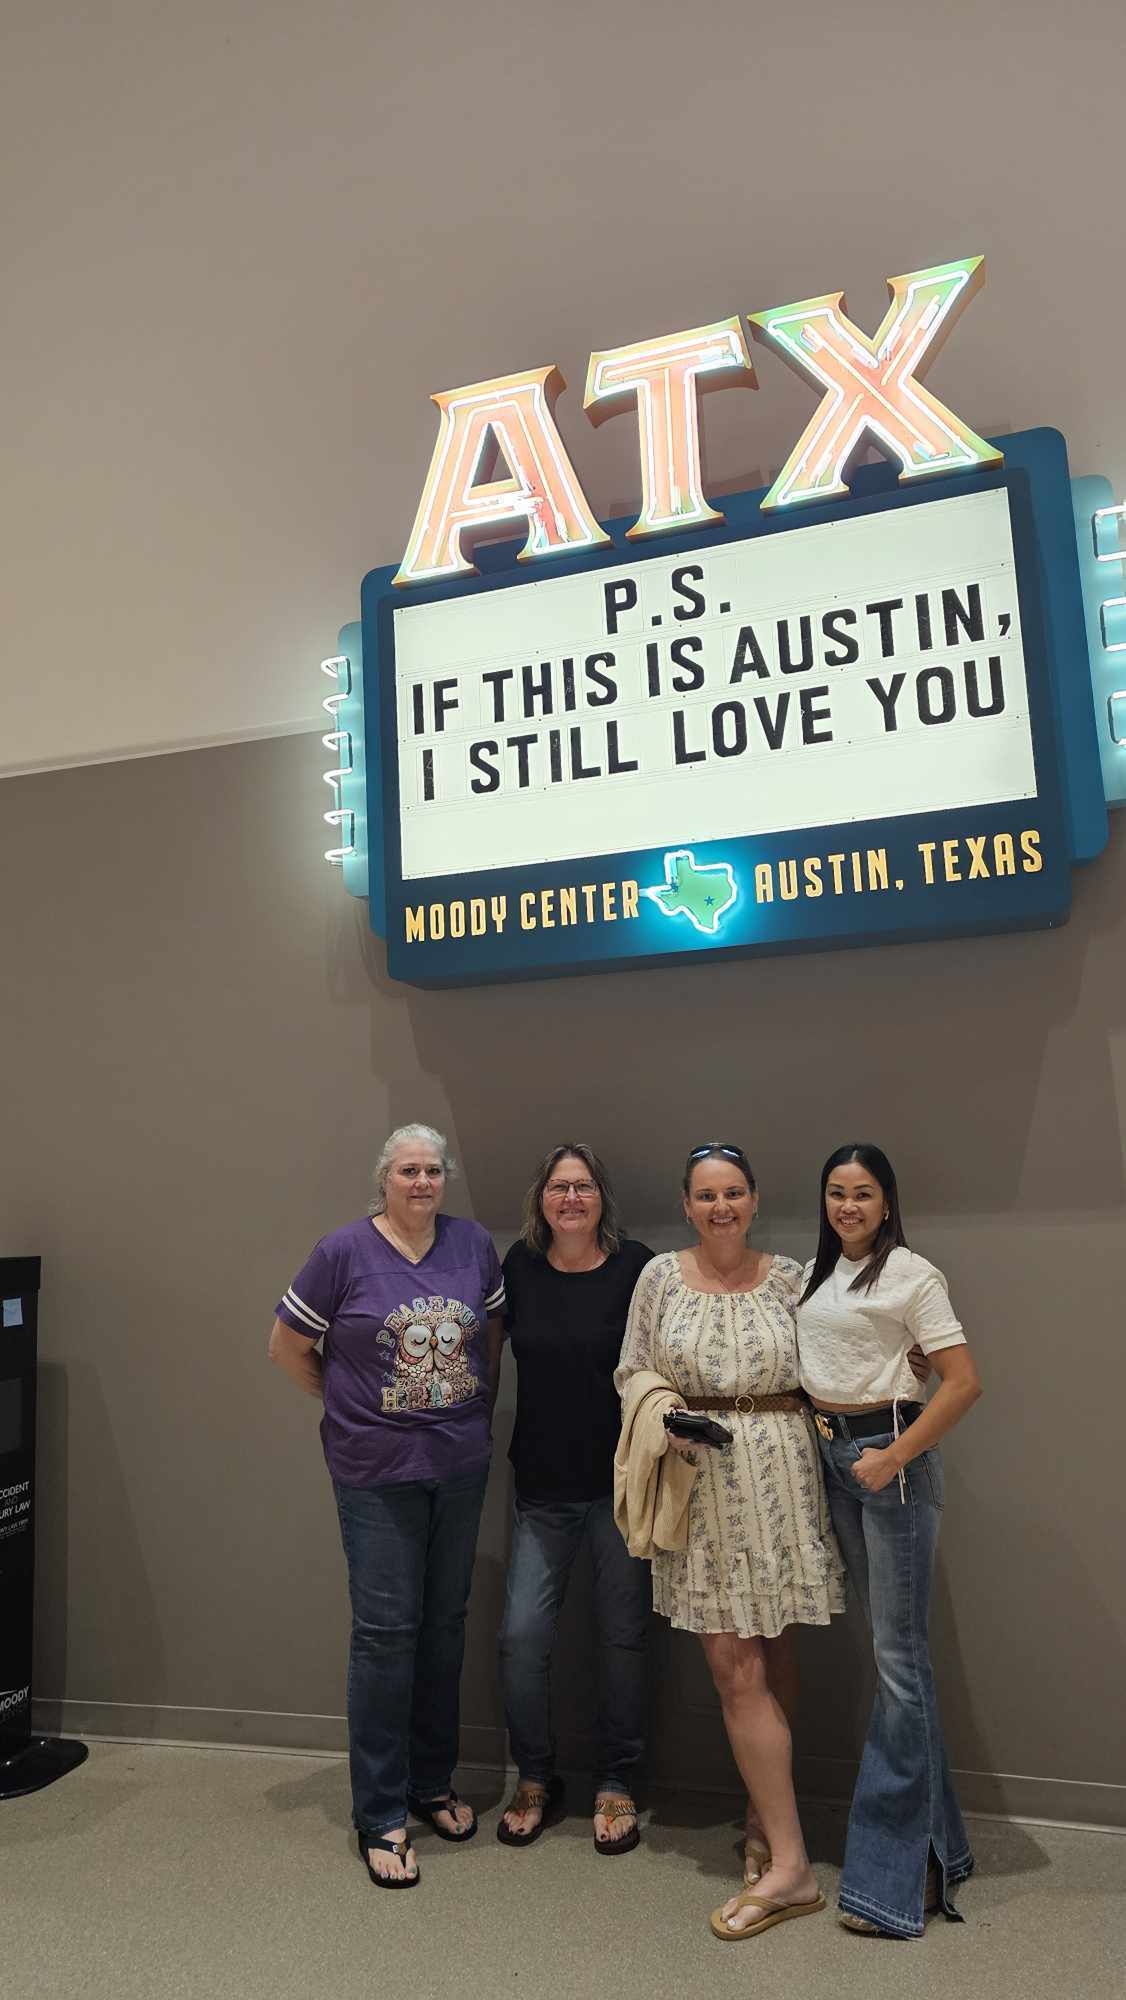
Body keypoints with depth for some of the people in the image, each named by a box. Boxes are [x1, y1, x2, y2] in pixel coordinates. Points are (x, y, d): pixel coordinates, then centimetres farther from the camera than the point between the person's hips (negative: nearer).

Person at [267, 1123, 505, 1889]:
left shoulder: (475, 1244, -2)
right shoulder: (344, 1251, -11)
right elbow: (288, 1346, -2)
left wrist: (480, 1411, 7)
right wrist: (352, 1407, 1)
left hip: (461, 1465, 4)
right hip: (377, 1470, -3)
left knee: (445, 1623, 15)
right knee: (385, 1630, 3)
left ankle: (433, 1782, 35)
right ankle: (381, 1817, 19)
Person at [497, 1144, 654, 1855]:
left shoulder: (636, 1267, -10)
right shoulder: (520, 1266, -2)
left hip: (621, 1483, -2)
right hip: (544, 1485, 2)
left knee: (623, 1636, 10)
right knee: (523, 1634, 2)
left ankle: (616, 1785, 31)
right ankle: (535, 1781, 26)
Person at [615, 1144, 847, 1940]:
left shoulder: (788, 1278, 2)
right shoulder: (660, 1277, 1)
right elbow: (634, 1371, 5)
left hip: (778, 1477, 0)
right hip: (700, 1481, 0)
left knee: (766, 1659, 9)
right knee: (736, 1666, 3)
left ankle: (768, 1813, 21)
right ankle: (789, 1860, 16)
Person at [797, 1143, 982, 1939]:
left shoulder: (911, 1273, -10)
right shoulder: (814, 1274, 10)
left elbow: (964, 1381, -14)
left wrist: (893, 1456, -17)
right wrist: (814, 1432, 3)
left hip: (892, 1457, -6)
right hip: (829, 1454, 7)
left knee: (898, 1654, -2)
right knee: (892, 1646, 14)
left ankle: (890, 1874, 10)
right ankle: (937, 1844, 29)